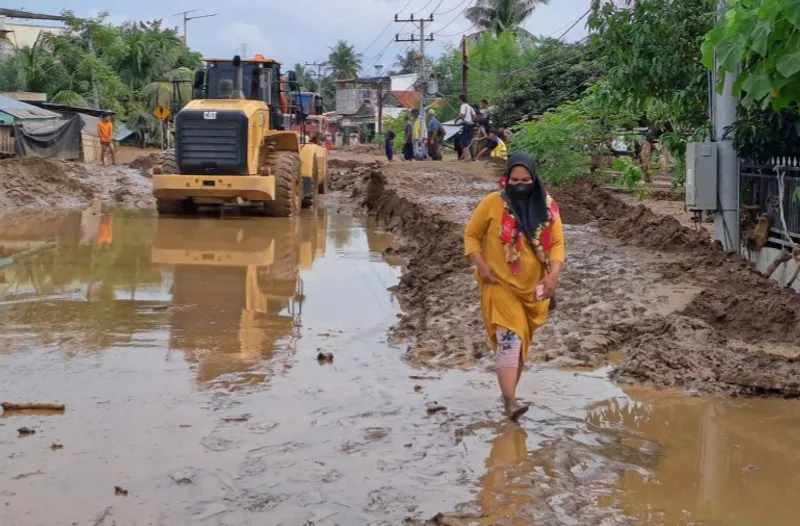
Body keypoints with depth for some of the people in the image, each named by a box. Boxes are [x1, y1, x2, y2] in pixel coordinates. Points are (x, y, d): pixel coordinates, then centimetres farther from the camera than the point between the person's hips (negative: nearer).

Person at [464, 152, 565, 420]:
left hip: (533, 287, 4)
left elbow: (557, 242, 1)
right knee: (509, 338, -16)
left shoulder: (546, 207, -2)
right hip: (500, 285, -4)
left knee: (522, 341, 14)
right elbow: (471, 235, -1)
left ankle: (509, 391, 29)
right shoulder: (493, 203, -10)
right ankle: (510, 400, -18)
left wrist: (553, 274, -14)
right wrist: (481, 266, -15)